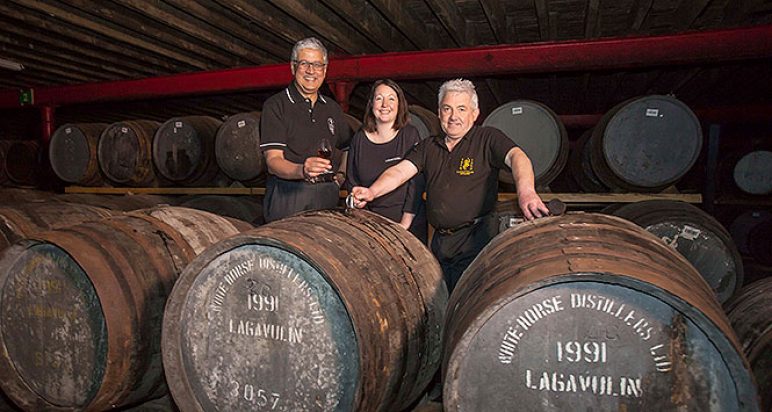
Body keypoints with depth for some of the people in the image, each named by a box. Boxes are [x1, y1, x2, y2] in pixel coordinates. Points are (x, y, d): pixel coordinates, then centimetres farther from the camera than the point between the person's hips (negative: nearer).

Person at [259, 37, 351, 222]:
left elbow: (348, 147, 29)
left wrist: (342, 174, 10)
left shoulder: (332, 108, 16)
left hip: (327, 196, 5)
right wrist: (302, 170, -32)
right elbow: (273, 161, -13)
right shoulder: (275, 105, -3)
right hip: (287, 196, -4)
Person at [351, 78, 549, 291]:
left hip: (477, 241, -4)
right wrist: (371, 192, -17)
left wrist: (526, 191, -40)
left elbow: (517, 156, -18)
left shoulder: (488, 138, 0)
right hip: (439, 241, 5)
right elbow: (399, 172, 3)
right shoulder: (428, 147, 14)